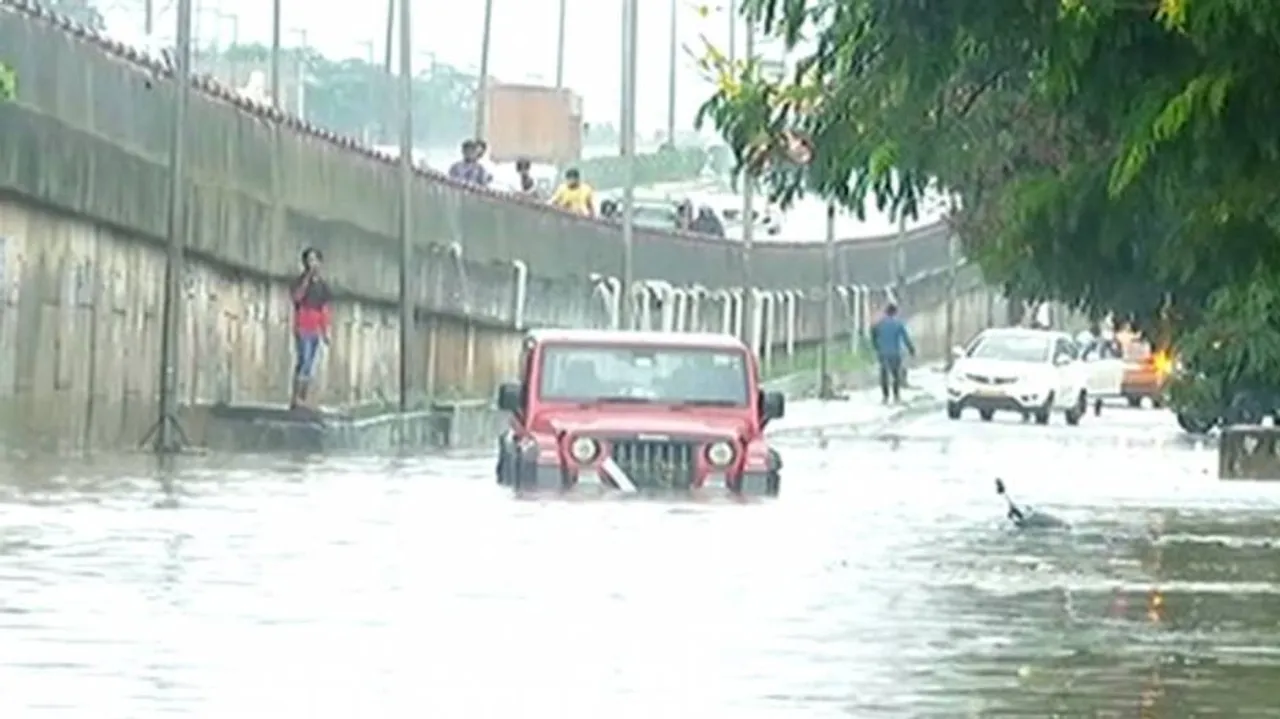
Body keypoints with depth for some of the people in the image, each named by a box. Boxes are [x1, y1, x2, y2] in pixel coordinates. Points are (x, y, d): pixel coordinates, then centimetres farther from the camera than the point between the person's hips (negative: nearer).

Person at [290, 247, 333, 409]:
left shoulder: (323, 285, 13)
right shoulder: (301, 281, -3)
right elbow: (297, 296, -25)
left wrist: (326, 332, 14)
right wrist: (308, 276, -26)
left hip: (315, 331, 6)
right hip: (302, 329, -6)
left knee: (311, 367, 6)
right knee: (304, 361, -17)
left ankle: (303, 400, 10)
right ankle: (295, 399, -18)